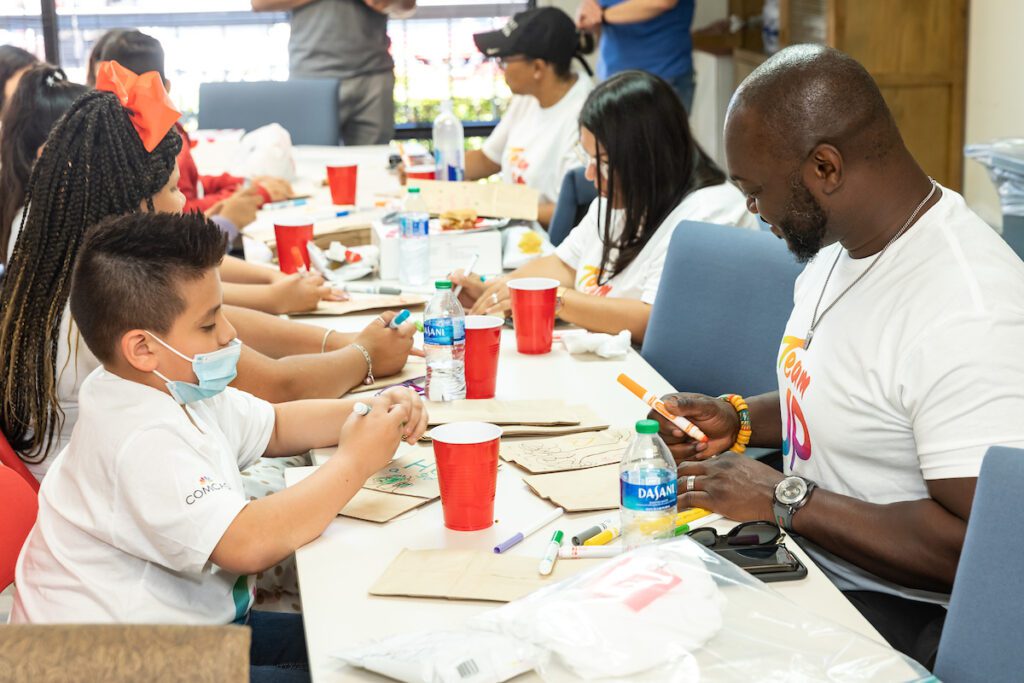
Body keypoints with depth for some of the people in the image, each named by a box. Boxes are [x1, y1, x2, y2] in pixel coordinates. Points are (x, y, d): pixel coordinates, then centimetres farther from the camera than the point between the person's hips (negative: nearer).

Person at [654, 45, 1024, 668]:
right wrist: (739, 421, 4)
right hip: (803, 548, 9)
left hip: (894, 610, -9)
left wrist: (784, 498, -22)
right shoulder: (840, 246, 5)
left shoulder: (969, 320, -27)